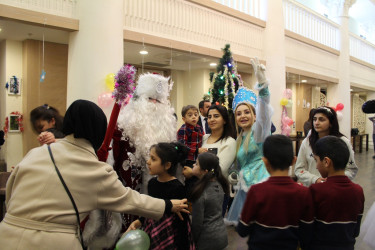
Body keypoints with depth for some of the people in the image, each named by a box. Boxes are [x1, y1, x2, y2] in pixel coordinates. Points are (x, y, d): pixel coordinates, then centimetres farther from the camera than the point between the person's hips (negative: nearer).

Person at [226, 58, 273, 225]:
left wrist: (262, 84, -39)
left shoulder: (259, 131, -5)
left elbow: (263, 113, -26)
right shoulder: (240, 139, 17)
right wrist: (234, 175, 5)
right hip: (245, 187, 7)